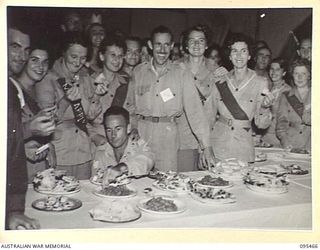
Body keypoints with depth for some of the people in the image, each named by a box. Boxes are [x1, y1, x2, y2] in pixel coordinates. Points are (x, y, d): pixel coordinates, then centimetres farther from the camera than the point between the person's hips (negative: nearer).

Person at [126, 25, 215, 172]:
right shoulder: (138, 72, 8)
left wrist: (206, 146, -7)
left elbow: (194, 109, -2)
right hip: (141, 133, 1)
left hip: (168, 135, -1)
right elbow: (130, 106, 11)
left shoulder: (180, 73, 3)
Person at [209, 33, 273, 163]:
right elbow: (210, 117, 9)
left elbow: (261, 124, 0)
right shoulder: (220, 82, 1)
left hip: (243, 148, -1)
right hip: (218, 145, 1)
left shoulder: (260, 82, -2)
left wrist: (265, 108, -18)